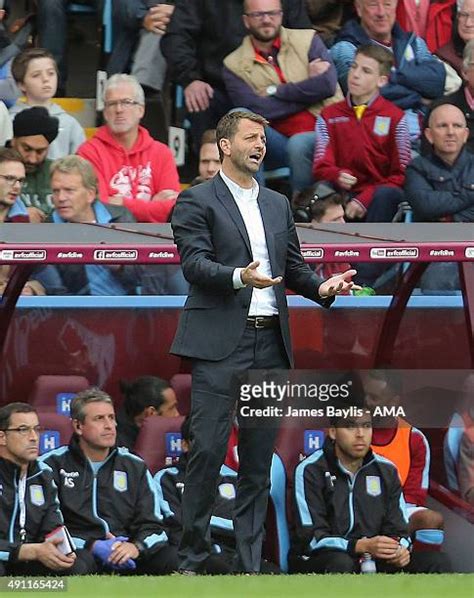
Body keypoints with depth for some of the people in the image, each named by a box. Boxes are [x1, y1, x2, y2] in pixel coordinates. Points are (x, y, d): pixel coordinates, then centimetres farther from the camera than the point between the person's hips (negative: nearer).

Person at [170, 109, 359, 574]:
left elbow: (293, 266, 20)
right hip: (220, 343, -6)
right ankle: (191, 558, -3)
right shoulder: (197, 201, 0)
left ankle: (249, 564, 8)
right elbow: (194, 262, -11)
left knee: (259, 456, 6)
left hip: (270, 342, 6)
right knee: (208, 449, -9)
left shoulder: (278, 205, 19)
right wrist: (239, 277, -28)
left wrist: (320, 287, -1)